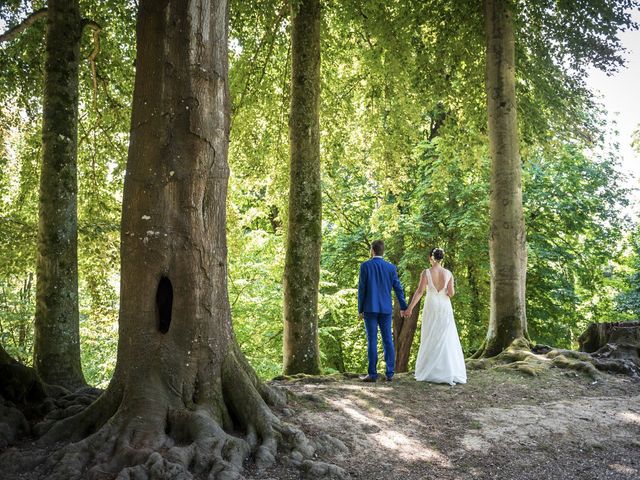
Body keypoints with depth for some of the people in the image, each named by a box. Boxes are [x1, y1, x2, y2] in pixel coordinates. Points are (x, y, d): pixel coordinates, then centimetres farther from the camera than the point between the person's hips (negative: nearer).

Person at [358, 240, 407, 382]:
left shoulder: (365, 265, -5)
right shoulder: (391, 267, 4)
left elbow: (361, 288, -6)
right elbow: (398, 288, 6)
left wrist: (360, 309, 0)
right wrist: (403, 307, 16)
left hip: (370, 308, -3)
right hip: (386, 309, 3)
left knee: (372, 341, -2)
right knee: (388, 340, 6)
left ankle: (372, 374, -1)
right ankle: (389, 373, 6)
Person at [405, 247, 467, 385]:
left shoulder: (426, 273, -8)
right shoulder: (448, 273, -1)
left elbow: (419, 292, -14)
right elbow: (451, 293, -6)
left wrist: (410, 308, -13)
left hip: (431, 308, -1)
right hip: (445, 308, 1)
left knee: (430, 340, 7)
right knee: (447, 340, 6)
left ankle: (429, 373, 8)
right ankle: (451, 372, 1)